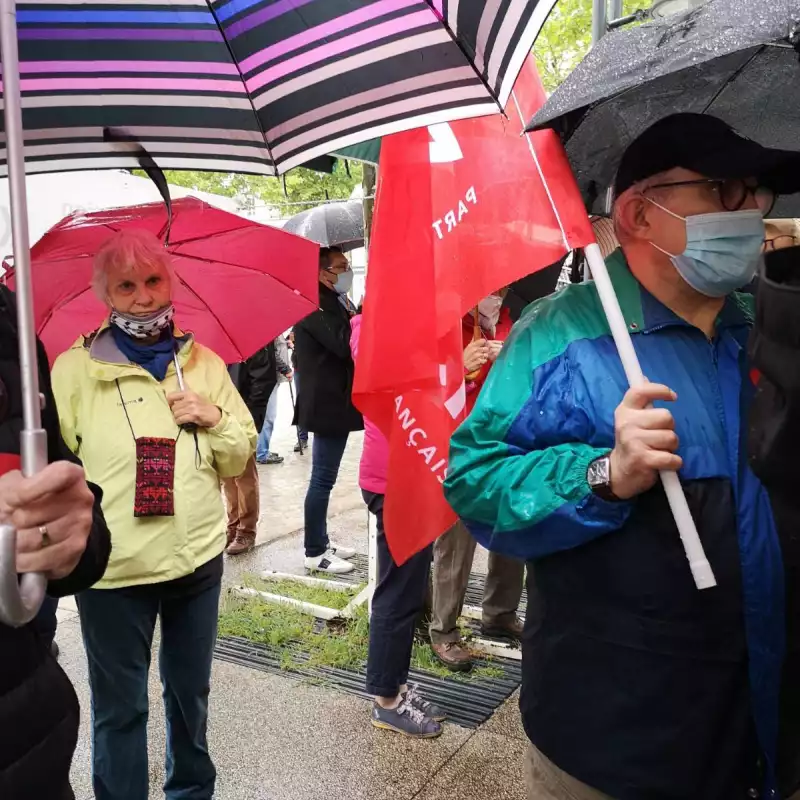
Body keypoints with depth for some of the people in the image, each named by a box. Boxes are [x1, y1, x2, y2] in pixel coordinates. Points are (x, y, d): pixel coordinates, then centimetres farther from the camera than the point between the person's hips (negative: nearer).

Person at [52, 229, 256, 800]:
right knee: (120, 708, 10)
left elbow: (240, 459, 7)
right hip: (113, 570, -3)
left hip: (199, 560, 4)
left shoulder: (205, 363, 4)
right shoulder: (74, 369, -6)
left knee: (190, 692, 21)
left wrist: (215, 419, -11)